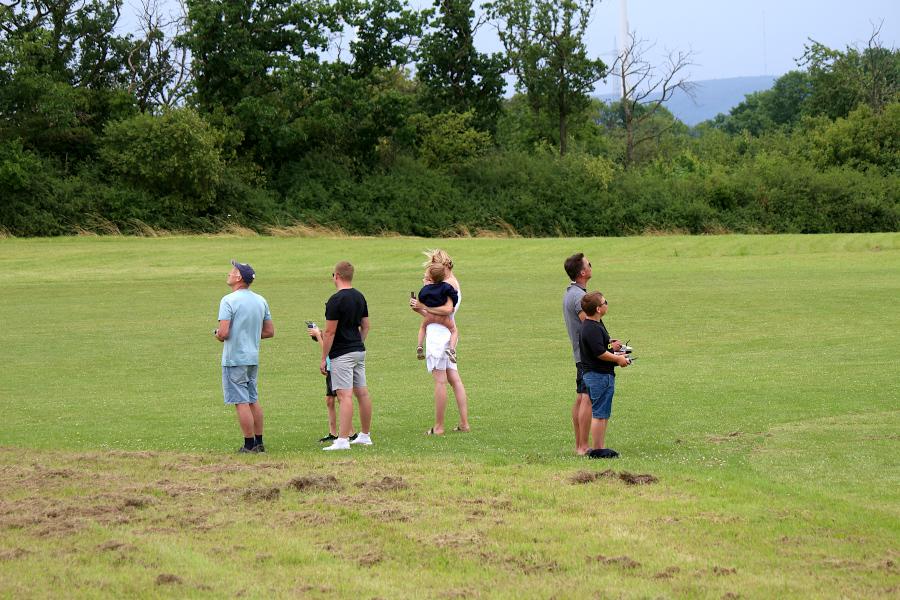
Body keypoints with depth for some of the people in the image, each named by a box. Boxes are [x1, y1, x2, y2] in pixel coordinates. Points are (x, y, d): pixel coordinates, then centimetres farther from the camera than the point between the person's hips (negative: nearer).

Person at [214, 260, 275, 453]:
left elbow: (224, 332, -21)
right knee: (253, 400, 16)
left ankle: (249, 444, -3)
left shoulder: (229, 301, -15)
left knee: (241, 402, -4)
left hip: (234, 359, -7)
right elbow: (269, 332, 11)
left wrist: (217, 335, 1)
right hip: (253, 357, 7)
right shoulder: (261, 301, 8)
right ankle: (259, 442, 19)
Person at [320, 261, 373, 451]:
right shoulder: (360, 297, 10)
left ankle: (342, 440, -17)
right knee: (362, 393, 12)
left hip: (342, 355, -9)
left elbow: (330, 332, -16)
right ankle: (365, 435, 20)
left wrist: (324, 358, -11)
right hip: (359, 351, 9)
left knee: (345, 395, -13)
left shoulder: (335, 300, -16)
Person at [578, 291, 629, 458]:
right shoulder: (592, 329, -19)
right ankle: (597, 450, -3)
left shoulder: (596, 325, 15)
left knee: (604, 414, 16)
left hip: (604, 375, 11)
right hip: (599, 376, -11)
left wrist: (611, 347, 12)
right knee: (599, 414, -6)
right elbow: (599, 353, -25)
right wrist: (618, 359, -13)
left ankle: (601, 448, 21)